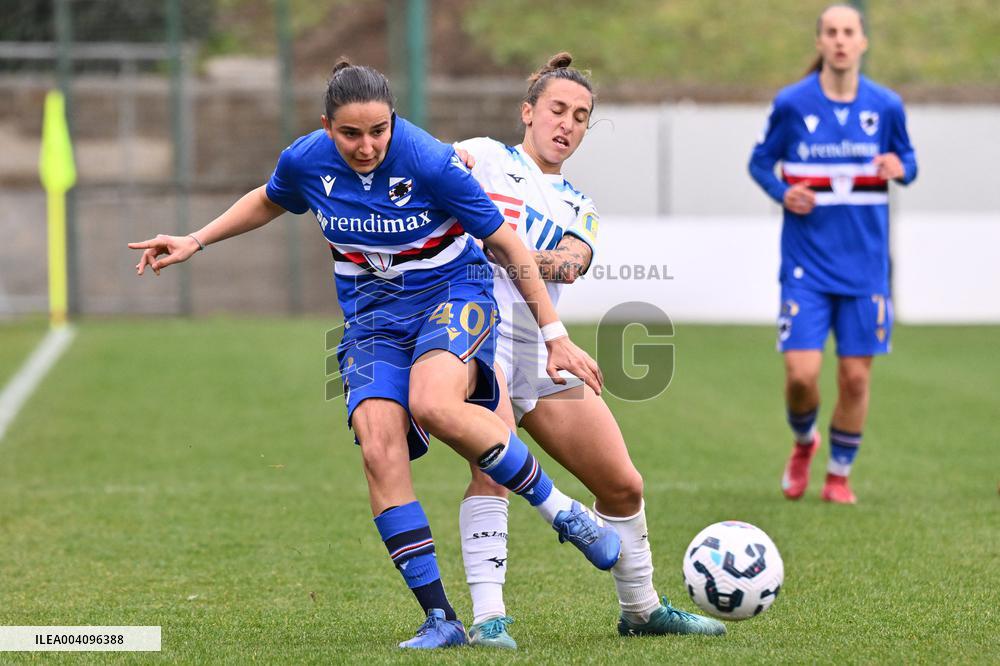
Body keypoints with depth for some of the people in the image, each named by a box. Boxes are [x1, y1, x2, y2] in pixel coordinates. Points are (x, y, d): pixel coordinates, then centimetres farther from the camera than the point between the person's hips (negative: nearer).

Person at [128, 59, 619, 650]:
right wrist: (196, 242, 14)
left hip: (452, 294, -4)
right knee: (379, 445, -20)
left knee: (433, 404, -36)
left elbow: (506, 243, -12)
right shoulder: (305, 162, -8)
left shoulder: (430, 162, -21)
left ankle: (561, 509, -16)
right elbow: (267, 202, 19)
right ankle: (440, 619, -16)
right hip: (373, 311, 4)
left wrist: (555, 336, -10)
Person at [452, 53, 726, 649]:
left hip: (545, 346, 6)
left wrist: (565, 260, -23)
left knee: (624, 485, 6)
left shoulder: (580, 207, 22)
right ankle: (488, 617, -27)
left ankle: (642, 610, 26)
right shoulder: (484, 157, 11)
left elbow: (574, 257, 0)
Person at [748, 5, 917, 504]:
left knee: (855, 375, 2)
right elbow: (760, 162, 7)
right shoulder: (792, 104, -5)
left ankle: (839, 474, 22)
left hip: (865, 265, 2)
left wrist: (901, 167, -12)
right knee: (801, 372, -10)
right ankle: (803, 443, 23)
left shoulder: (886, 106, 0)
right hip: (807, 262, -1)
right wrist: (783, 193, -13)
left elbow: (908, 162, 12)